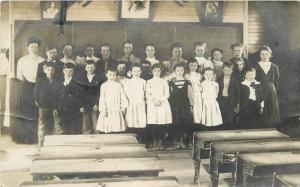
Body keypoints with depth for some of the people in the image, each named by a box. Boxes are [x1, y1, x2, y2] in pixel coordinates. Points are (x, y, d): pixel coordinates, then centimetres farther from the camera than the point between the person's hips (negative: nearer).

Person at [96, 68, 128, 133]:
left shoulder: (118, 85, 7)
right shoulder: (104, 86, 0)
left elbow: (123, 96, 9)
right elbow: (102, 99, -4)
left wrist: (123, 107, 6)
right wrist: (103, 110, -10)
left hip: (117, 111, 2)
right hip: (107, 110, -2)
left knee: (117, 128, -1)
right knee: (107, 130, -4)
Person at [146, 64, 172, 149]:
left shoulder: (164, 81, 14)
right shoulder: (149, 82, 13)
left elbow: (167, 93, 6)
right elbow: (147, 94, 5)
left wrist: (161, 100, -9)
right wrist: (154, 100, -12)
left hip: (163, 104, 0)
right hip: (152, 104, 0)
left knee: (162, 124, -7)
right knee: (153, 124, -7)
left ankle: (161, 142, -3)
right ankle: (154, 142, -1)